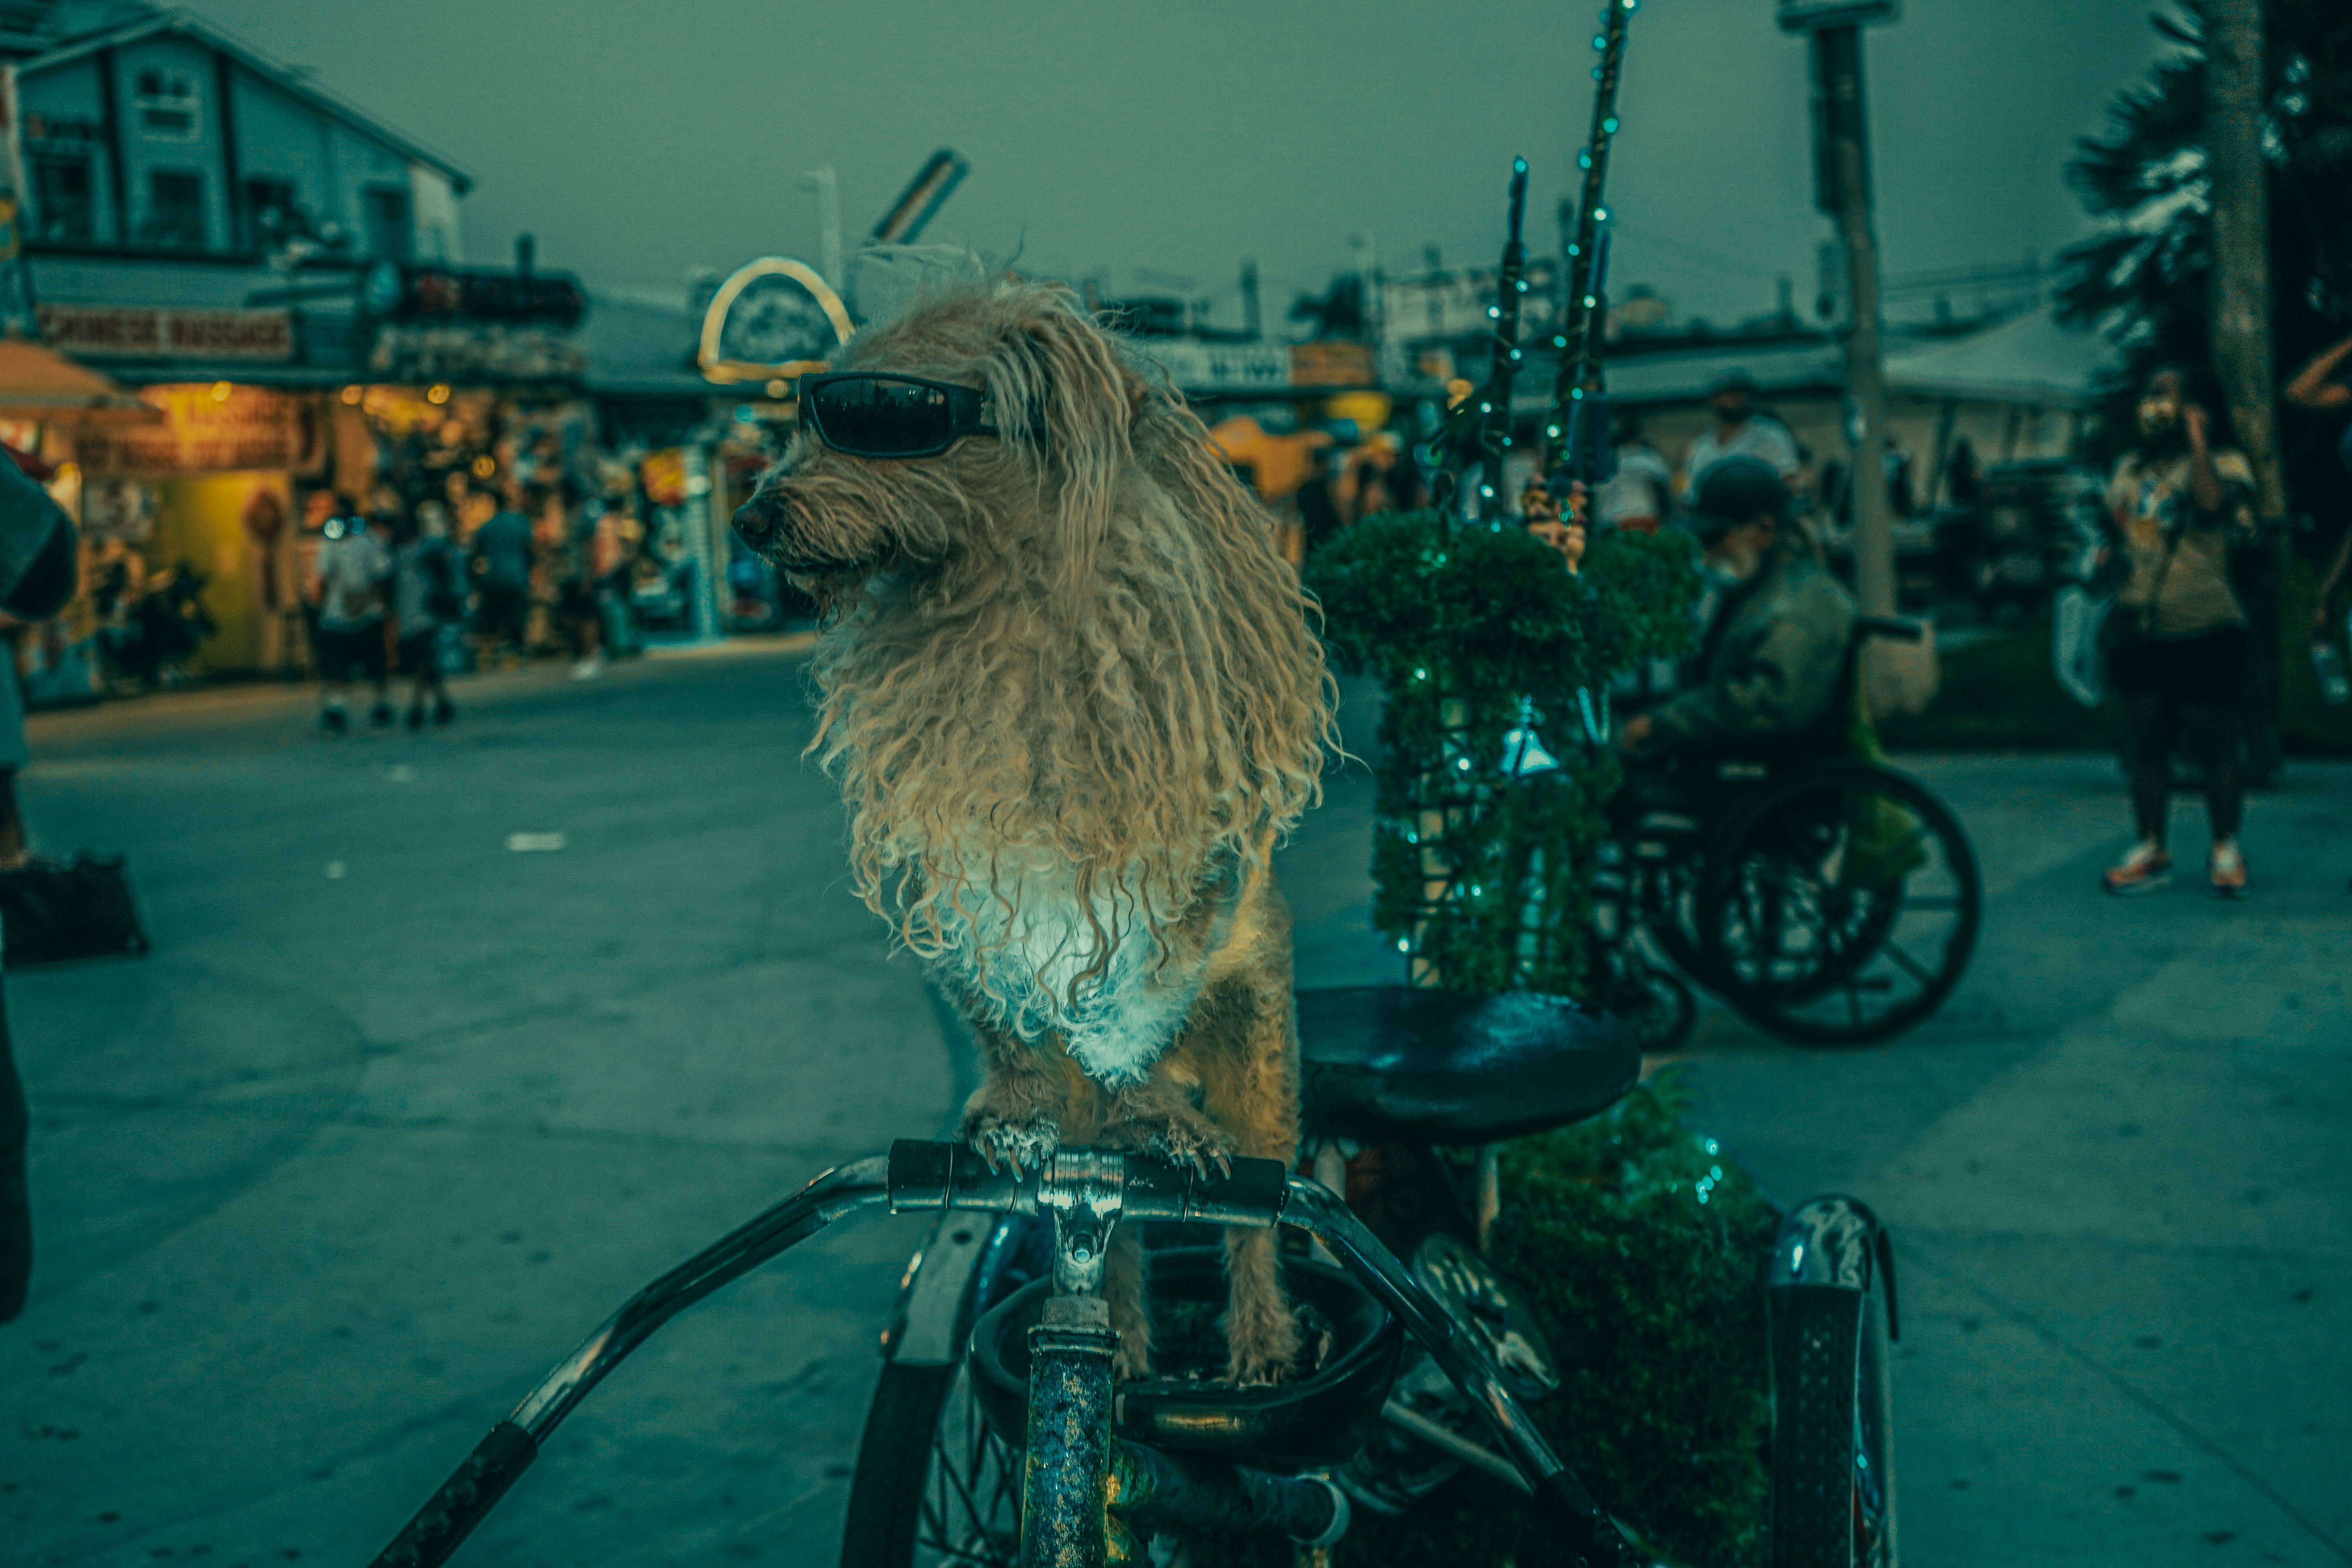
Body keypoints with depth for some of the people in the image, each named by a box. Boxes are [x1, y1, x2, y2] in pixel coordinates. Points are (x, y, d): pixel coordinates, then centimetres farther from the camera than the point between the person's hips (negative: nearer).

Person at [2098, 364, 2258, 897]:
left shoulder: (2220, 462, -2)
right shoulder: (2130, 467, 16)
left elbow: (2212, 501, -24)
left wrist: (2198, 438, -16)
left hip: (2201, 631, -5)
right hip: (2138, 631, 5)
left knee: (2213, 743, 0)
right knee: (2146, 743, 6)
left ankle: (2226, 850, 12)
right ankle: (2151, 851, 14)